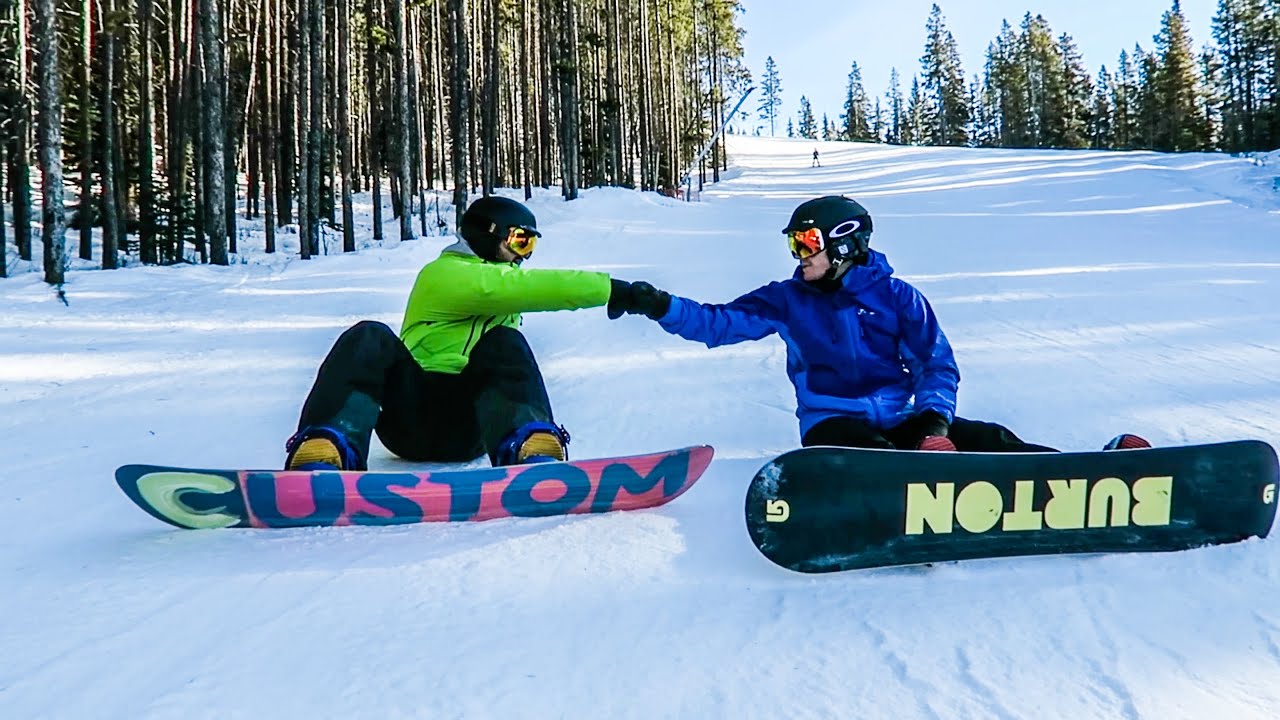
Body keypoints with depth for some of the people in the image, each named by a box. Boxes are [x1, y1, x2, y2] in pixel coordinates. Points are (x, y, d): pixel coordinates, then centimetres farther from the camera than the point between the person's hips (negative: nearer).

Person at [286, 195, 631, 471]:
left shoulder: (505, 298, 29)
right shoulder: (444, 274, 1)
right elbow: (529, 288, -13)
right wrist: (613, 289, -19)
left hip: (467, 432, 4)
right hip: (412, 420, -4)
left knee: (505, 342, -22)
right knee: (370, 339, -29)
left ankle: (531, 450, -50)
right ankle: (323, 452, -54)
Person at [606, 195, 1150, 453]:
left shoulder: (896, 297, 4)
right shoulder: (788, 300, 8)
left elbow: (939, 366, 3)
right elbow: (717, 323, 3)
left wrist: (933, 418, -17)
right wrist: (654, 305, -13)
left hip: (898, 422, 1)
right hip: (833, 425, -1)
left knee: (984, 440, -23)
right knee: (860, 448, -37)